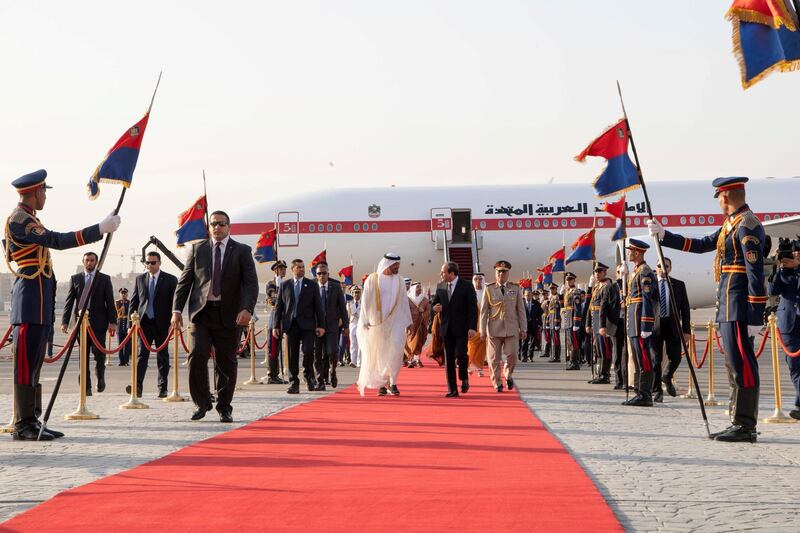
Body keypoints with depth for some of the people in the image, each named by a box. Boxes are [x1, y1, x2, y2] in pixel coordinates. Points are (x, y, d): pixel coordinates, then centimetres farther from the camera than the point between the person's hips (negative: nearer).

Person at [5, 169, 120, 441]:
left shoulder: (27, 219, 21)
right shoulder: (18, 219, -12)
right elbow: (56, 240, -22)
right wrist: (100, 229, -24)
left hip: (39, 304, 10)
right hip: (30, 301, -10)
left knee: (34, 363, 10)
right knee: (26, 362, -8)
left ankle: (31, 422, 14)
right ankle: (23, 425, -6)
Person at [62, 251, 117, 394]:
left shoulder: (105, 279, 7)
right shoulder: (75, 279, 10)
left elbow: (110, 302, 3)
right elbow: (69, 301, 7)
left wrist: (112, 322, -4)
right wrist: (65, 321, -1)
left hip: (99, 323, -1)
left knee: (99, 353, -4)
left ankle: (100, 377, 24)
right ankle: (86, 387, 7)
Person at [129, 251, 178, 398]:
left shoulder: (170, 280, 1)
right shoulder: (140, 279, 10)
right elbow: (134, 301, 12)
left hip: (162, 323, -1)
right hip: (144, 322, 2)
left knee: (163, 356, 5)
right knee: (142, 354, -7)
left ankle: (162, 388, 10)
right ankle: (137, 386, -15)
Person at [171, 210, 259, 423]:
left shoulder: (242, 251, 4)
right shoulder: (197, 249, 9)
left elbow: (251, 283, -3)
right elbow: (184, 281, 9)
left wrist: (247, 309, -19)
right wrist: (177, 309, -1)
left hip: (229, 314, -1)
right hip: (202, 311, 1)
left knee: (226, 362, 4)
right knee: (197, 356, -10)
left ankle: (224, 407, 15)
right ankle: (202, 403, 4)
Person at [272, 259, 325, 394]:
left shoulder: (311, 285, 8)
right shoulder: (284, 285, 10)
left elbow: (318, 306, 7)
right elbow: (279, 306, 10)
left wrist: (320, 325, 0)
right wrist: (276, 326, 4)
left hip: (307, 324, -1)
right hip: (291, 324, 1)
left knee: (308, 351, -11)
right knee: (292, 355, 2)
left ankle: (309, 376, 12)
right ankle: (294, 383, 9)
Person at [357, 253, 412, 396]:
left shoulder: (399, 281, 7)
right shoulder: (372, 280, -2)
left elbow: (404, 302, 11)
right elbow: (365, 301, 0)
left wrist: (408, 322, 10)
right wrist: (365, 322, -4)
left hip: (395, 323, 1)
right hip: (376, 323, -1)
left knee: (395, 352, -13)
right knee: (377, 355, 2)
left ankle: (392, 382, -4)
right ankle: (381, 384, 11)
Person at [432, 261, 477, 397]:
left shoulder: (466, 287, -4)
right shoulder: (440, 287, 9)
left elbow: (473, 308, -6)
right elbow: (434, 303, 19)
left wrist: (472, 327, -15)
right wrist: (435, 308, -7)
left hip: (461, 328, -4)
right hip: (446, 328, 4)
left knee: (460, 354, -16)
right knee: (448, 359, 2)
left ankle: (464, 378, 13)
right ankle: (452, 389, 7)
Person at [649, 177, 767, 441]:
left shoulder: (748, 225, -13)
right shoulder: (731, 225, 17)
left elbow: (756, 274, -18)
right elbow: (700, 245, 28)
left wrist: (755, 317, -20)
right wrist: (664, 235, 26)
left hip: (739, 308, -10)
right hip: (729, 308, 10)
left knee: (742, 364, -8)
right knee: (735, 365, 12)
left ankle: (746, 426, -5)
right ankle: (740, 424, 17)